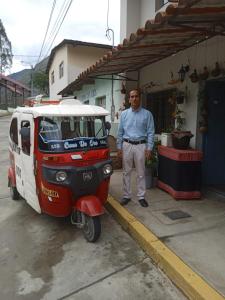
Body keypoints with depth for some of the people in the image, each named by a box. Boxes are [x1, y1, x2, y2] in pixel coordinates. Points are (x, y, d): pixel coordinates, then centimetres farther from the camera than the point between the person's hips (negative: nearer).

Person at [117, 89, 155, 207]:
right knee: (126, 172, 7)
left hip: (141, 146, -2)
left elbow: (150, 132, -1)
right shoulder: (124, 114, 6)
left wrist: (149, 148, -7)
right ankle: (126, 195, 20)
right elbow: (120, 132, 7)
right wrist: (119, 147, 2)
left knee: (141, 173, 5)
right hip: (127, 145, 2)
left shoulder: (147, 114, 0)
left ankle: (141, 196, 17)